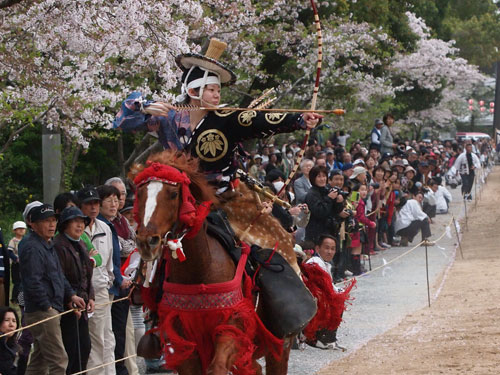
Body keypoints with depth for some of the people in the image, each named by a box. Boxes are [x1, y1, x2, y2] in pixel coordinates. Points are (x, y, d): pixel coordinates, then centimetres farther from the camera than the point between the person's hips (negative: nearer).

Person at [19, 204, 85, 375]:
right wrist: (47, 307, -19)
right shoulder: (32, 248, -15)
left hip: (50, 310, 11)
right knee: (58, 361, -12)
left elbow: (59, 276, 25)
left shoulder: (48, 245, 18)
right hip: (42, 312, -11)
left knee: (39, 361, 15)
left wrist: (71, 295, 13)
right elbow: (33, 282, -22)